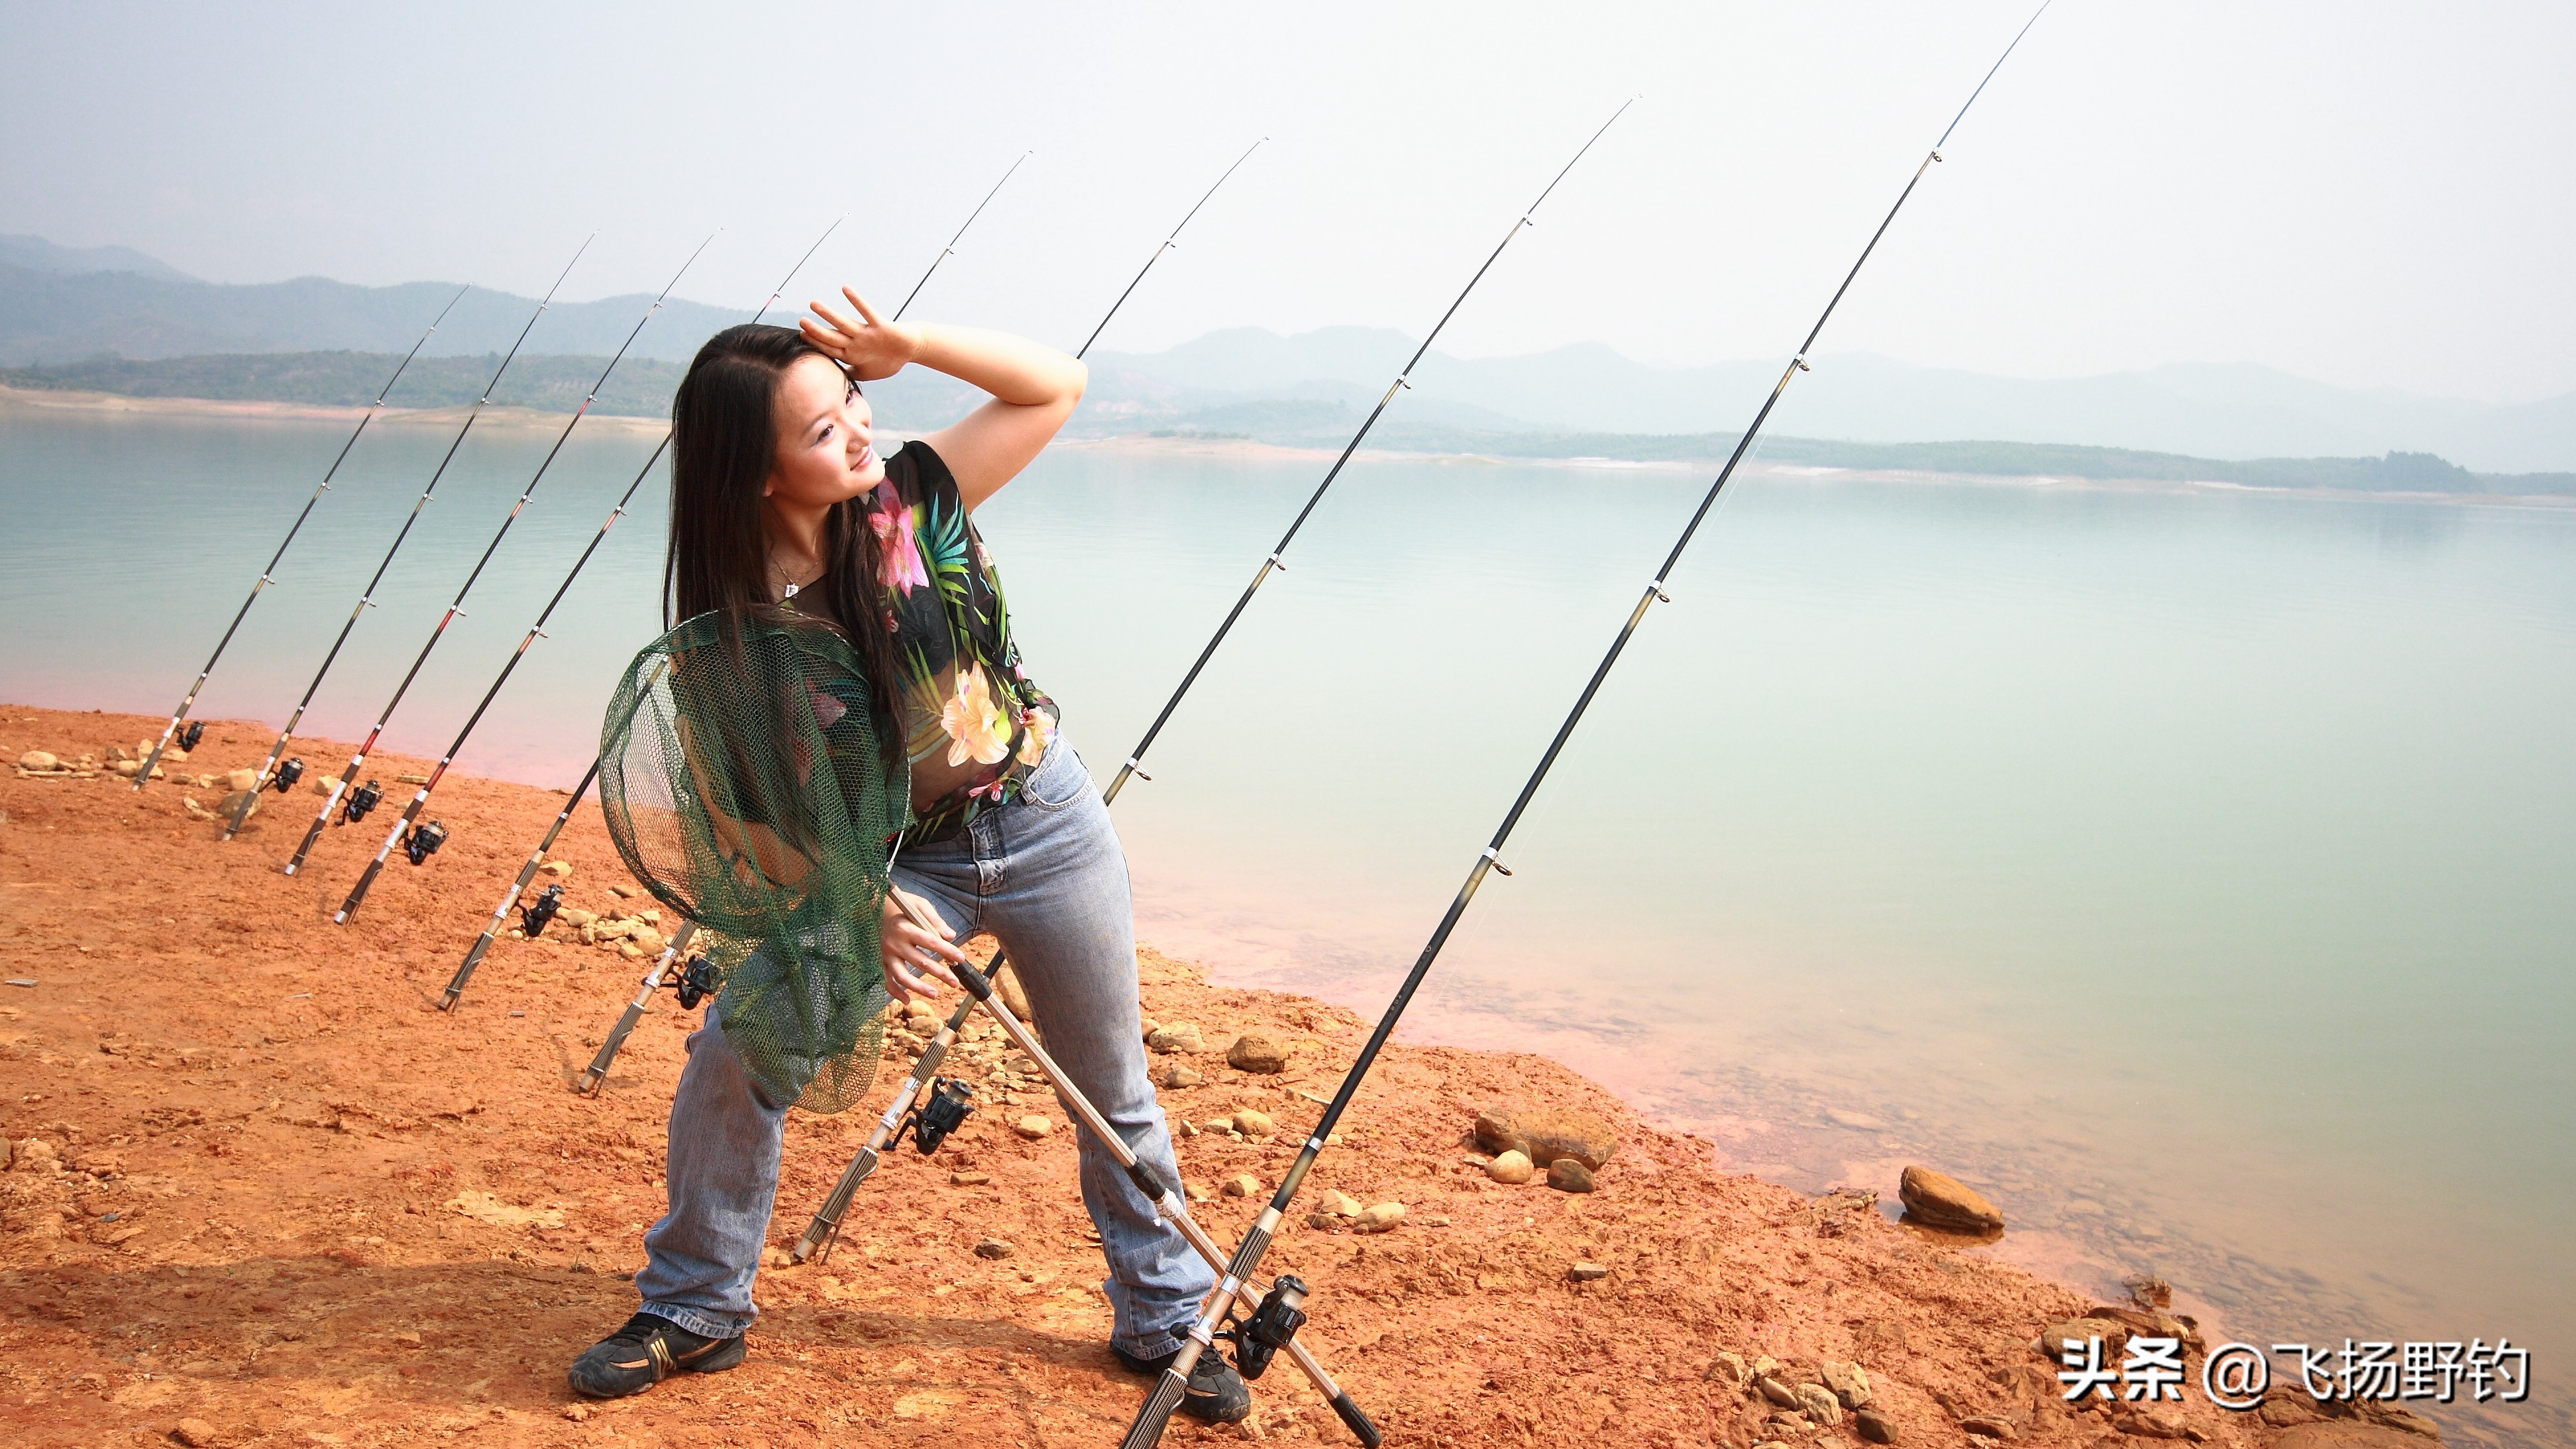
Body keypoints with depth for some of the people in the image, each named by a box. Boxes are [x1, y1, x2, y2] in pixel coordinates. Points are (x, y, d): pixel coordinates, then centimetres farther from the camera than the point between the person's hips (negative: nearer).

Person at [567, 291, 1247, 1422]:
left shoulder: (913, 496, -12)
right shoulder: (737, 613, -15)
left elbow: (1057, 385, -6)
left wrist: (913, 345, -20)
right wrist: (862, 913, -26)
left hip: (1042, 824, 1)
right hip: (894, 859, 0)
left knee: (1114, 1095, 10)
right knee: (735, 1050, -11)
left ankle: (1164, 1322, 31)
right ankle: (693, 1313, 14)